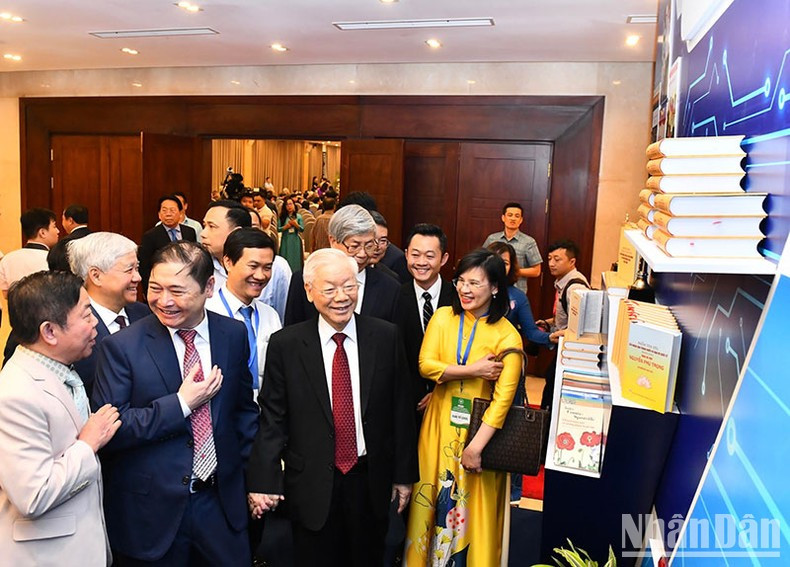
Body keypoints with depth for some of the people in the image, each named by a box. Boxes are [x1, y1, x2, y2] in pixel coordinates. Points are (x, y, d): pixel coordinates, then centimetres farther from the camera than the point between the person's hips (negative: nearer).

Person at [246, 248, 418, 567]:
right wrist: (263, 481, -10)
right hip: (312, 485, -1)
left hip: (370, 480, 2)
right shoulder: (285, 345, -8)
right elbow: (272, 417, -5)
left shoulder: (386, 337, -5)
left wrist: (404, 473, 3)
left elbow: (401, 409, 0)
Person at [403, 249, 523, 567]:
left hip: (480, 427, -2)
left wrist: (476, 446, -19)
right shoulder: (443, 317, -1)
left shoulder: (506, 335, -10)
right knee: (431, 496, 13)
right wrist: (473, 370, -18)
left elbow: (503, 397, -15)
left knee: (472, 504, 9)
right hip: (440, 423, 3)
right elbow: (426, 365, -10)